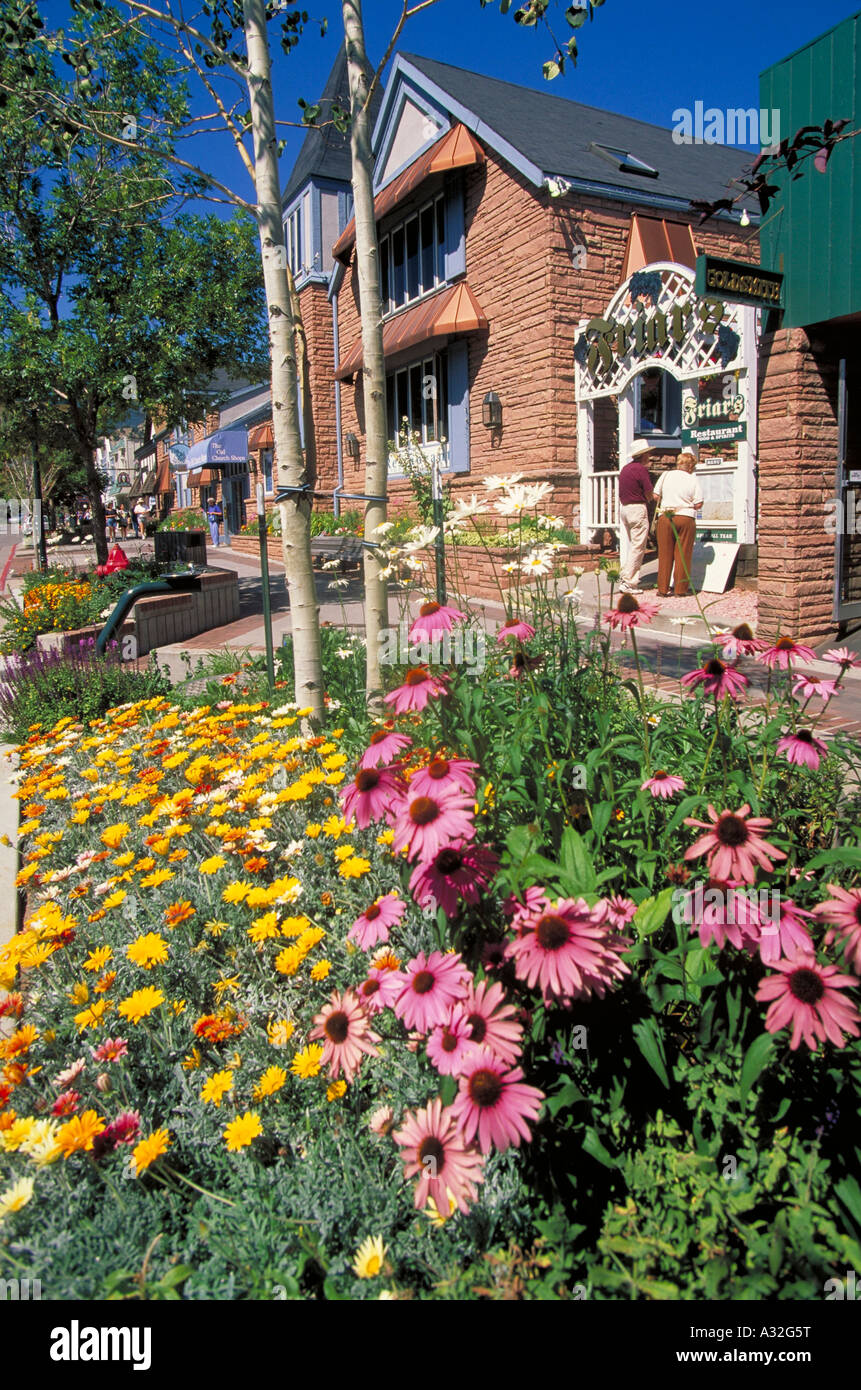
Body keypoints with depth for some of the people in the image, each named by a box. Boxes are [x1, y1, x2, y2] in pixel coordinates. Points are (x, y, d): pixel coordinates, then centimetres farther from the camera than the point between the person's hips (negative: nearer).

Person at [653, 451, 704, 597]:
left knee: (665, 554, 6)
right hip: (686, 518, -2)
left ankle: (663, 589, 8)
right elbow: (698, 504, -5)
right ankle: (681, 590, 5)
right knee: (683, 555, 4)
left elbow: (655, 496, 6)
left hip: (665, 517, 2)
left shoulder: (665, 475, 3)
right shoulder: (692, 480, -3)